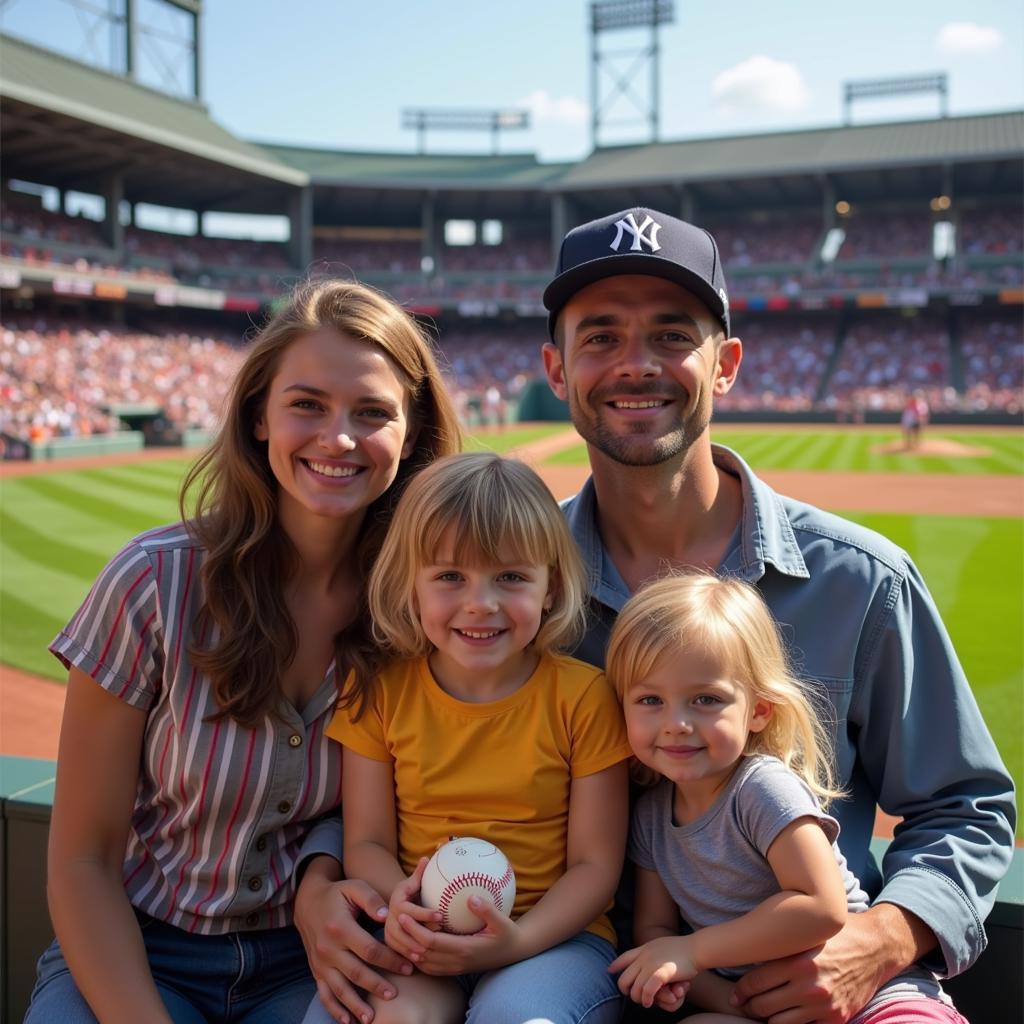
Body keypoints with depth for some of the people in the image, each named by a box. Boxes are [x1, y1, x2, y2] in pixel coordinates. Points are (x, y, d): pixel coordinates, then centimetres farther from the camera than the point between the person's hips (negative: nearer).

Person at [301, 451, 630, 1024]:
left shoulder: (584, 697, -5)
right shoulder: (380, 691, 2)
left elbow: (596, 864, -3)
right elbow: (366, 842, 4)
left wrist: (519, 940, -21)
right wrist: (401, 900, -19)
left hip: (552, 933, -1)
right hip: (418, 938, 2)